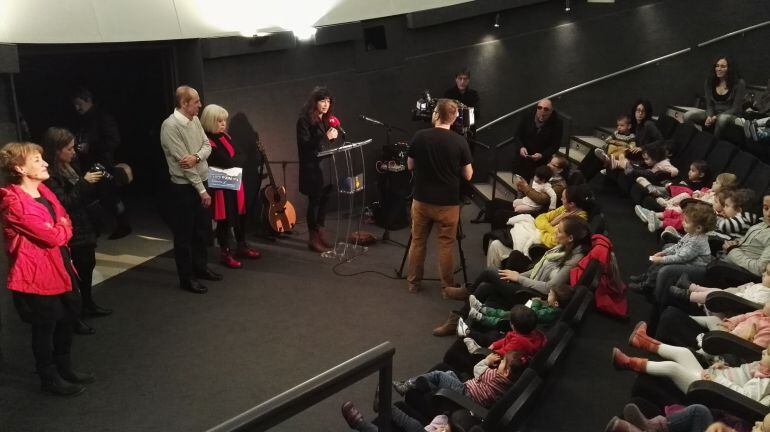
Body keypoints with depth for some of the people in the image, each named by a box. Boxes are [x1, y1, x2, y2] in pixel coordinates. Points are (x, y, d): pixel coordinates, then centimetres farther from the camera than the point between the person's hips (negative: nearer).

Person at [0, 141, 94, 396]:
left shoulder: (43, 191, 7)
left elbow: (66, 225, 11)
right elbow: (53, 236, -22)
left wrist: (58, 230, -8)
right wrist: (62, 228, -3)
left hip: (60, 265, 9)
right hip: (36, 272, -9)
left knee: (67, 318, 19)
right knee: (45, 327, 7)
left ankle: (65, 368, 37)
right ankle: (49, 378, 25)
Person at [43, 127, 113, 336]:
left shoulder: (68, 167, 7)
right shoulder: (49, 174, -19)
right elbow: (63, 202, -24)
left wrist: (93, 182, 0)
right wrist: (84, 183, -22)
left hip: (83, 228, 9)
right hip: (69, 234, -9)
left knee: (88, 266, 21)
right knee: (73, 272, -1)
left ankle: (88, 305, 40)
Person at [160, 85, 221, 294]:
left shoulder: (195, 120, 5)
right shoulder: (170, 126, -19)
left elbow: (207, 145, 5)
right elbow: (183, 162, -21)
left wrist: (196, 157, -20)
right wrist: (202, 190, -19)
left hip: (201, 181, 8)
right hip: (184, 187, -8)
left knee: (203, 228, 19)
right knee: (184, 234, 4)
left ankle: (199, 267, 35)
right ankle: (186, 277, 14)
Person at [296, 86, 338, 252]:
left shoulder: (326, 119, 12)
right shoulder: (304, 120, -10)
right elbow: (305, 144, -17)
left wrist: (334, 136, -4)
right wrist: (325, 137, -24)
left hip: (326, 165, 7)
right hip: (311, 168, -7)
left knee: (324, 200, 9)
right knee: (314, 201, -2)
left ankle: (321, 234, 21)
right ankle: (313, 238, 9)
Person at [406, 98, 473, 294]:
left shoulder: (419, 137, -7)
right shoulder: (459, 142, -10)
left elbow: (410, 166, 5)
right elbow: (468, 175, -4)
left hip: (421, 200, 2)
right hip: (448, 203, -1)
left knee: (417, 242, 15)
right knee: (446, 245, 10)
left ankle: (414, 283, 24)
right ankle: (447, 286, 19)